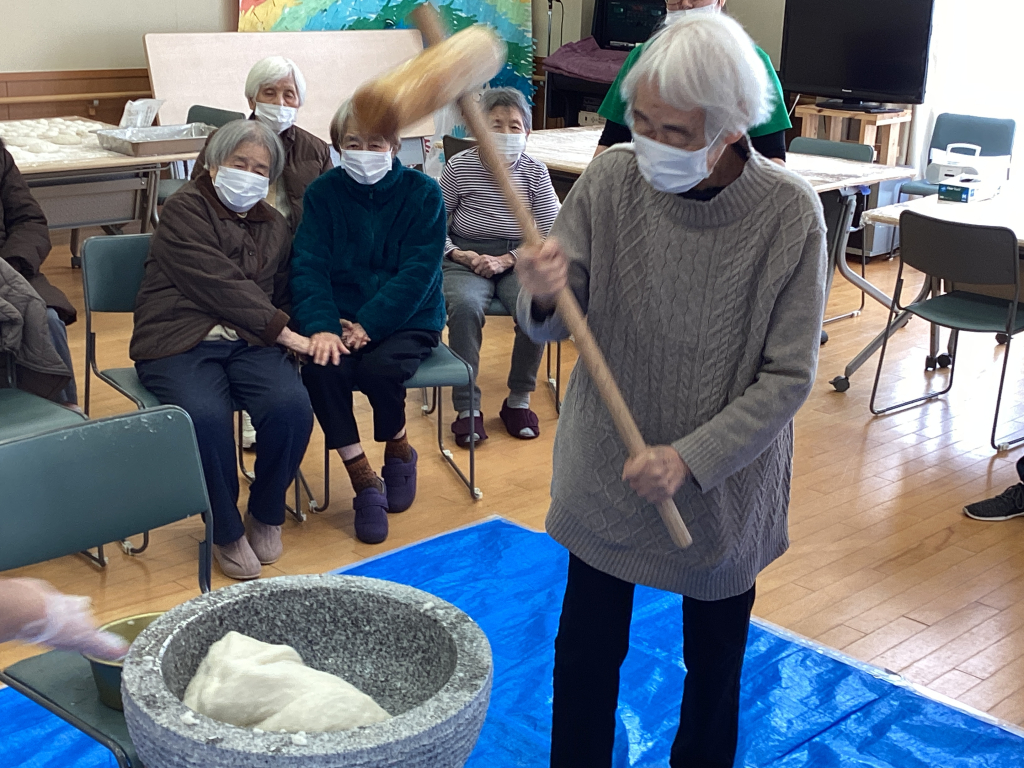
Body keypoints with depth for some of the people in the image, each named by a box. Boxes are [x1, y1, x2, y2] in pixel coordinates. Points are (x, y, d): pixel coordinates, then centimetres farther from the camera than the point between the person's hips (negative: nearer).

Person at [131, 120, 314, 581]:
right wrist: (283, 331, -15)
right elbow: (220, 285, -11)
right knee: (206, 416, -35)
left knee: (292, 406, -27)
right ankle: (226, 532, -10)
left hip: (249, 342, 5)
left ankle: (266, 515, 0)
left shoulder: (273, 226, 21)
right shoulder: (185, 209, 1)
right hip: (180, 342, -4)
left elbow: (282, 295, 25)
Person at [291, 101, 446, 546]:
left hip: (407, 318, -2)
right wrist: (322, 326, -23)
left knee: (380, 368, -32)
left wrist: (368, 325, -22)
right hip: (341, 316, 2)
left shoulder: (423, 193, -5)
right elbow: (309, 266, -6)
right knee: (321, 368, -29)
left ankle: (398, 450, 3)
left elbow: (418, 273, -12)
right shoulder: (323, 192, 3)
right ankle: (363, 481, -12)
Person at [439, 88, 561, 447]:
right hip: (466, 259, -1)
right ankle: (467, 407, -23)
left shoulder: (535, 172, 1)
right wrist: (457, 254, -14)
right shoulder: (459, 167, -1)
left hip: (518, 261, 1)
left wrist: (507, 260, -14)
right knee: (465, 307, -33)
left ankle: (519, 400, -9)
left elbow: (552, 233, -1)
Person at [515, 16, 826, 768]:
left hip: (725, 481, -1)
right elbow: (550, 326, -11)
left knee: (715, 656, 20)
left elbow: (788, 376, -15)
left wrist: (691, 460, -25)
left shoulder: (788, 213, -20)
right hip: (607, 472, 1)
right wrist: (544, 295, -35)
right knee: (586, 653, 13)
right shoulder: (611, 181, -15)